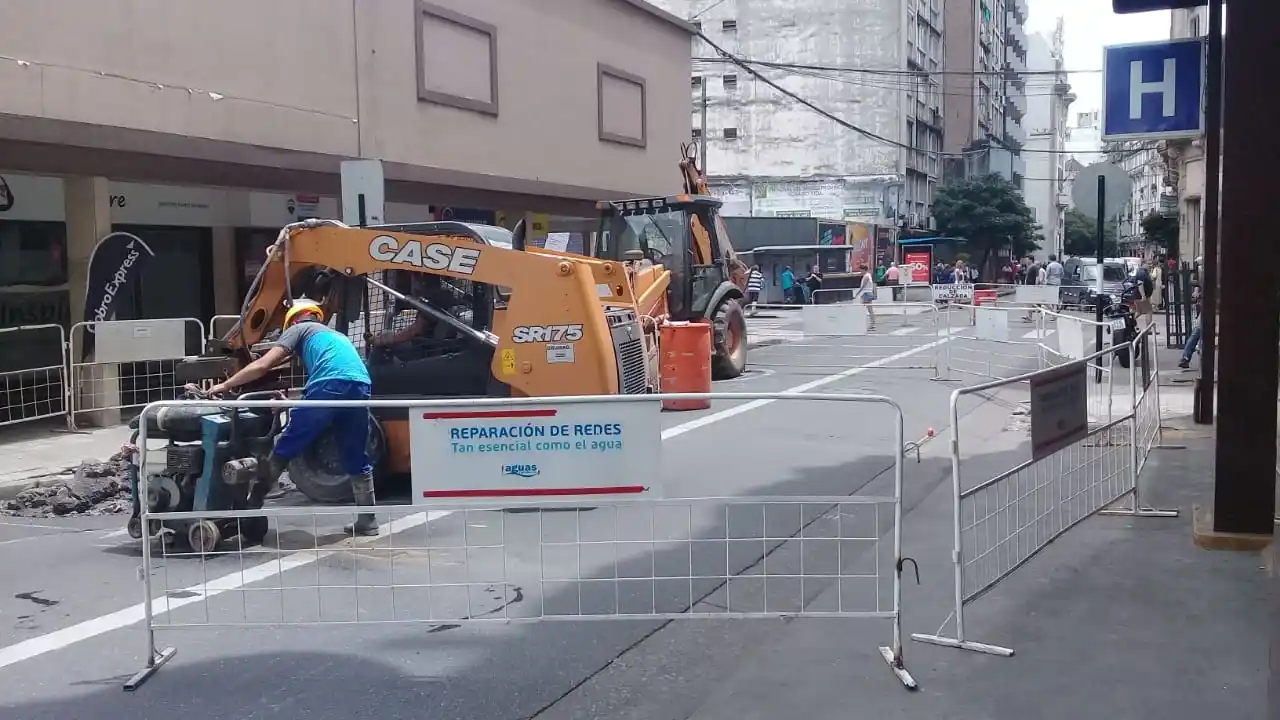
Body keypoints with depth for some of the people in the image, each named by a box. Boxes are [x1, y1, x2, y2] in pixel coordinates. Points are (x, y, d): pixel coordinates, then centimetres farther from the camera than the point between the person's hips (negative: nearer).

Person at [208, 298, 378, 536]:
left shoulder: (299, 329, 22)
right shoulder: (336, 336, 41)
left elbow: (263, 365, 11)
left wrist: (225, 385, 19)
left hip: (330, 386, -6)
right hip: (360, 387, 6)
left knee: (284, 449, 7)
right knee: (357, 459, 17)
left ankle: (252, 505, 12)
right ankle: (367, 521, 18)